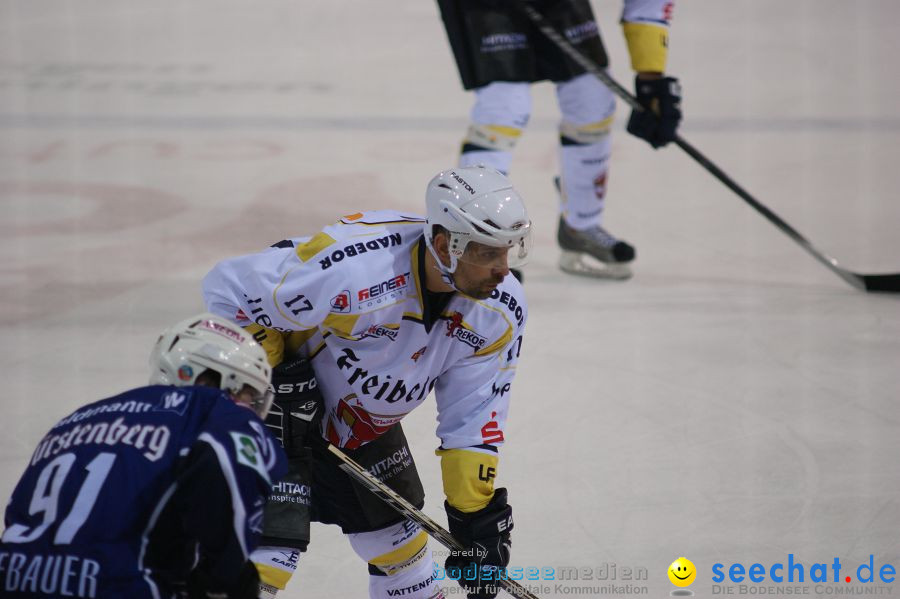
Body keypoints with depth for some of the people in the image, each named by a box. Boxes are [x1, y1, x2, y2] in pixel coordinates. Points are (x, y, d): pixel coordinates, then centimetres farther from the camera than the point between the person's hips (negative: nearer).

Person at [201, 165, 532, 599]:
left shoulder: (499, 312, -16)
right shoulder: (354, 266, -37)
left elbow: (473, 416, -6)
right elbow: (229, 288, -27)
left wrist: (475, 514, -9)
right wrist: (273, 375, -22)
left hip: (366, 423, 7)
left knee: (401, 547, 16)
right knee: (269, 550, -18)